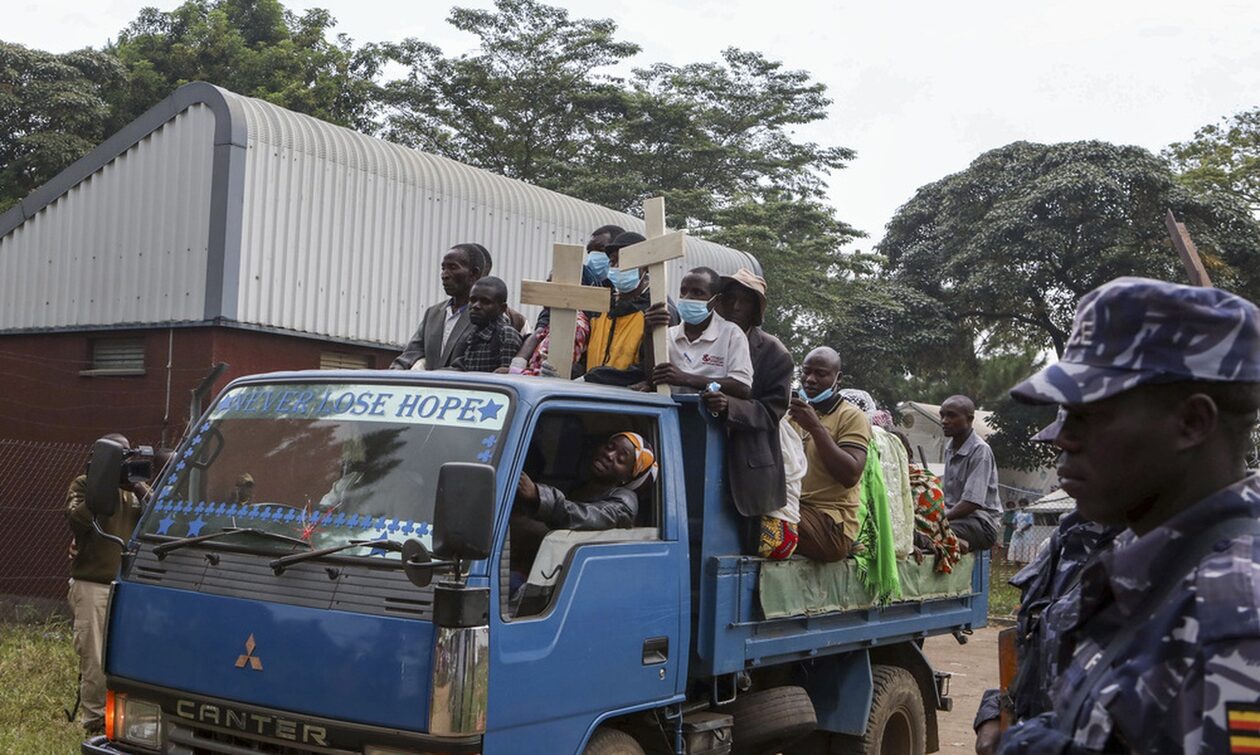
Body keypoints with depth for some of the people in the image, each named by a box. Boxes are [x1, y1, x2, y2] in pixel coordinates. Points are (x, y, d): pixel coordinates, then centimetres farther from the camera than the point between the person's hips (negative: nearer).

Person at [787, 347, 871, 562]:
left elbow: (851, 475, -14)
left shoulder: (851, 416, 1)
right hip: (793, 509, 6)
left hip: (833, 523, -6)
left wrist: (816, 427, -18)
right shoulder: (794, 414, 20)